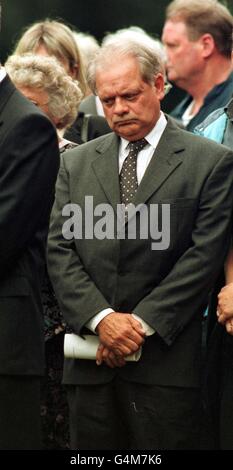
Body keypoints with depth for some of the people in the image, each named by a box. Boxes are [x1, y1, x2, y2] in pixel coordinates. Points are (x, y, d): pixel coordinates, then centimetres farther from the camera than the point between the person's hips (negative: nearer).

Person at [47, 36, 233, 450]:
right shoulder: (76, 163, 13)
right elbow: (60, 250, 6)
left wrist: (141, 323, -11)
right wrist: (102, 318, -9)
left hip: (166, 360, -3)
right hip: (91, 362, 3)